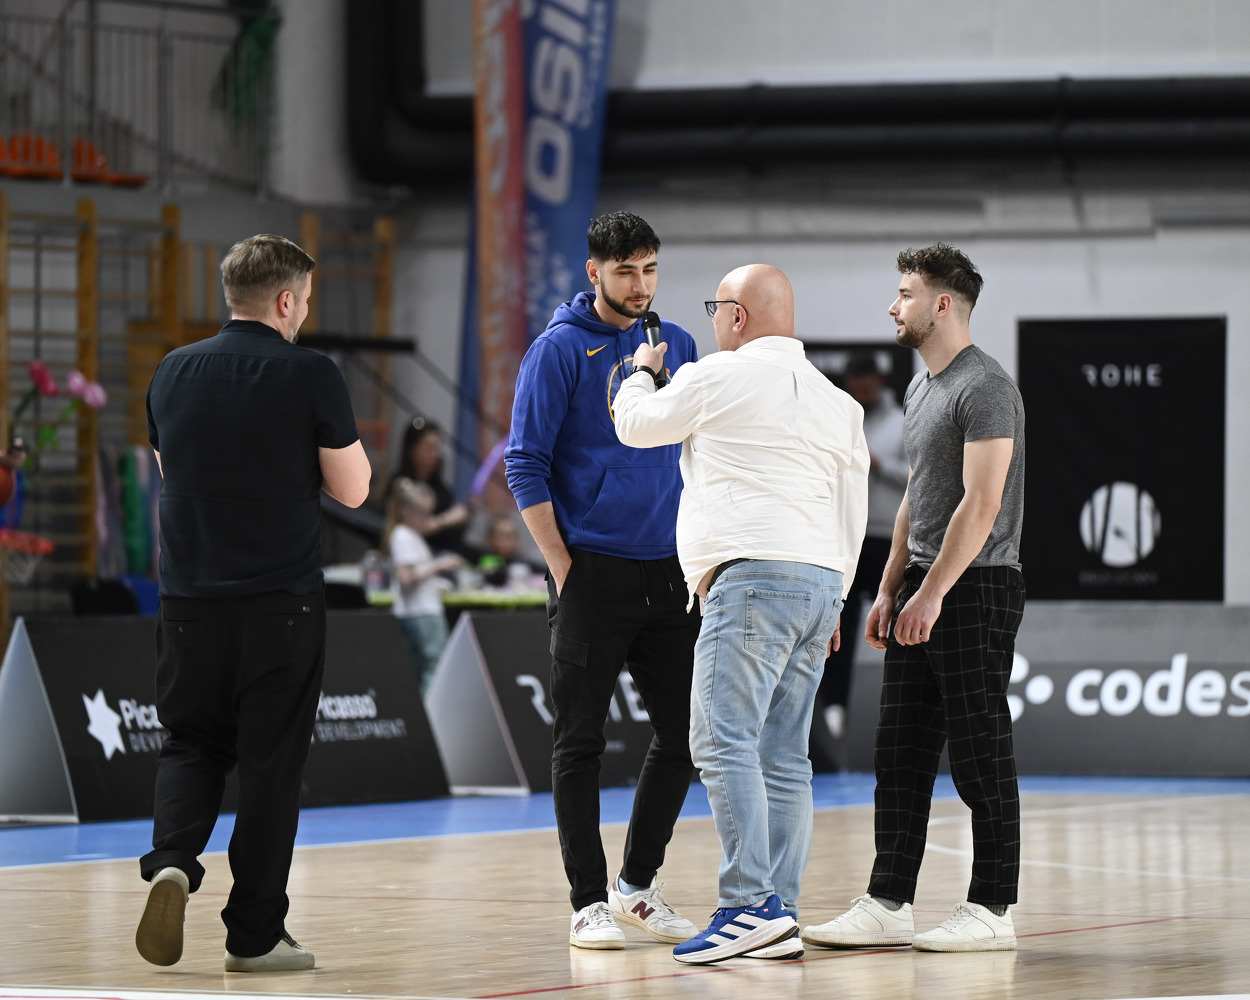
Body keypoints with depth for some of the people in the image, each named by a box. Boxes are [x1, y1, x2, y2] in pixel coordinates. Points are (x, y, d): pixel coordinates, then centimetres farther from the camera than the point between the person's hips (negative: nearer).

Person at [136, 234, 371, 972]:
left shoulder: (175, 373, 6)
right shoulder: (311, 376, -8)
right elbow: (352, 489, -4)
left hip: (190, 598, 3)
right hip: (281, 600, -3)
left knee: (193, 742, 16)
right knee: (271, 763, 4)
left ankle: (172, 860, -11)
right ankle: (256, 933, 7)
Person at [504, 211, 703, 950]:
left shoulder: (678, 347, 10)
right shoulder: (561, 349, -5)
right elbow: (526, 464, -6)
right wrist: (563, 569, -10)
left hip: (670, 575, 5)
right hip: (593, 574, -5)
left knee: (685, 735, 5)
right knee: (580, 743, -2)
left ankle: (638, 886, 18)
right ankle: (589, 903, 5)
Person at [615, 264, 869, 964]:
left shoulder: (722, 376, 0)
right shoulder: (838, 401, 21)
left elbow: (636, 426, 14)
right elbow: (854, 510, 22)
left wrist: (642, 372, 34)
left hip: (754, 576, -8)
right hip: (821, 580, 8)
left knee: (724, 742, -13)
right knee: (783, 758, 7)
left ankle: (752, 903, -23)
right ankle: (780, 920, 4)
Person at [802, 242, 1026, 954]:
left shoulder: (985, 388, -13)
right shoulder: (921, 390, 17)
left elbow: (981, 504, -19)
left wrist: (931, 595, -22)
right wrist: (890, 590, 17)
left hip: (976, 588, -10)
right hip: (924, 588, 10)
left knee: (980, 757, -5)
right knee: (901, 755, 7)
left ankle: (992, 911, -1)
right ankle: (889, 904, 9)